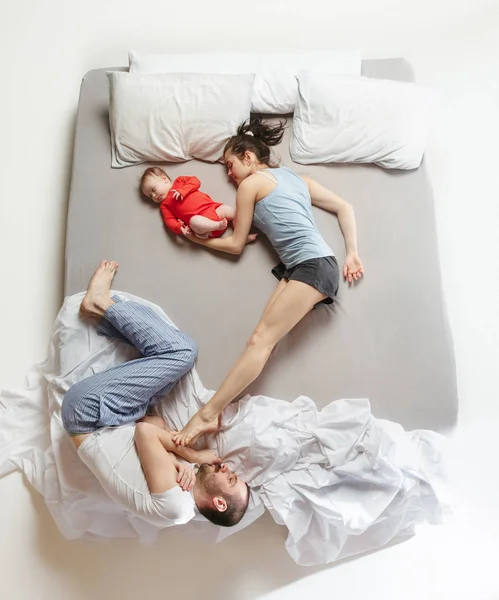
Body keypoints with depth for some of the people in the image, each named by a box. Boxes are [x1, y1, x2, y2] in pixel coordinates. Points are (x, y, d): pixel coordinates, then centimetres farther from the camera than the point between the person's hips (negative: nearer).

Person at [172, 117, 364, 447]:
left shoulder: (251, 183, 5)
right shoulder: (297, 177, 27)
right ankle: (220, 410, -8)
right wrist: (352, 254, 19)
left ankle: (208, 414, -17)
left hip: (313, 266, -9)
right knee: (264, 339, -3)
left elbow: (236, 244, 9)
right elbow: (345, 207, 24)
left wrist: (200, 239, 22)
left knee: (261, 338, -16)